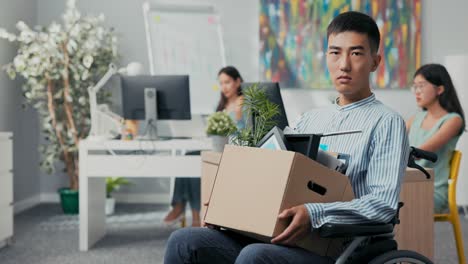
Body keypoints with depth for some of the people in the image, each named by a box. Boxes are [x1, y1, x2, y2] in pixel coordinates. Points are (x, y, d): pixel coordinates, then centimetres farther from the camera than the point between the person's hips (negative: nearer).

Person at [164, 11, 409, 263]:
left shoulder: (385, 122, 0)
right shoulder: (310, 119, 21)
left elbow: (385, 203, -11)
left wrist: (314, 214, -24)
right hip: (275, 236, 6)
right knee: (184, 242, -13)